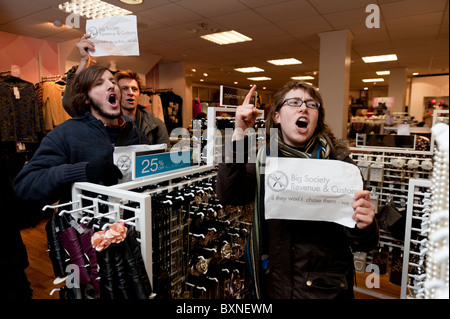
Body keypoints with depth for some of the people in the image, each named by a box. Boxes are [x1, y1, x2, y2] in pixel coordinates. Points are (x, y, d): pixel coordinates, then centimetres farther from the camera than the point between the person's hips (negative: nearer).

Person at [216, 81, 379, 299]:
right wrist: (239, 132, -23)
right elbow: (229, 195, -19)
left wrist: (363, 227, -35)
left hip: (325, 289, -2)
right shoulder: (264, 157, -5)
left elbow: (362, 244, -12)